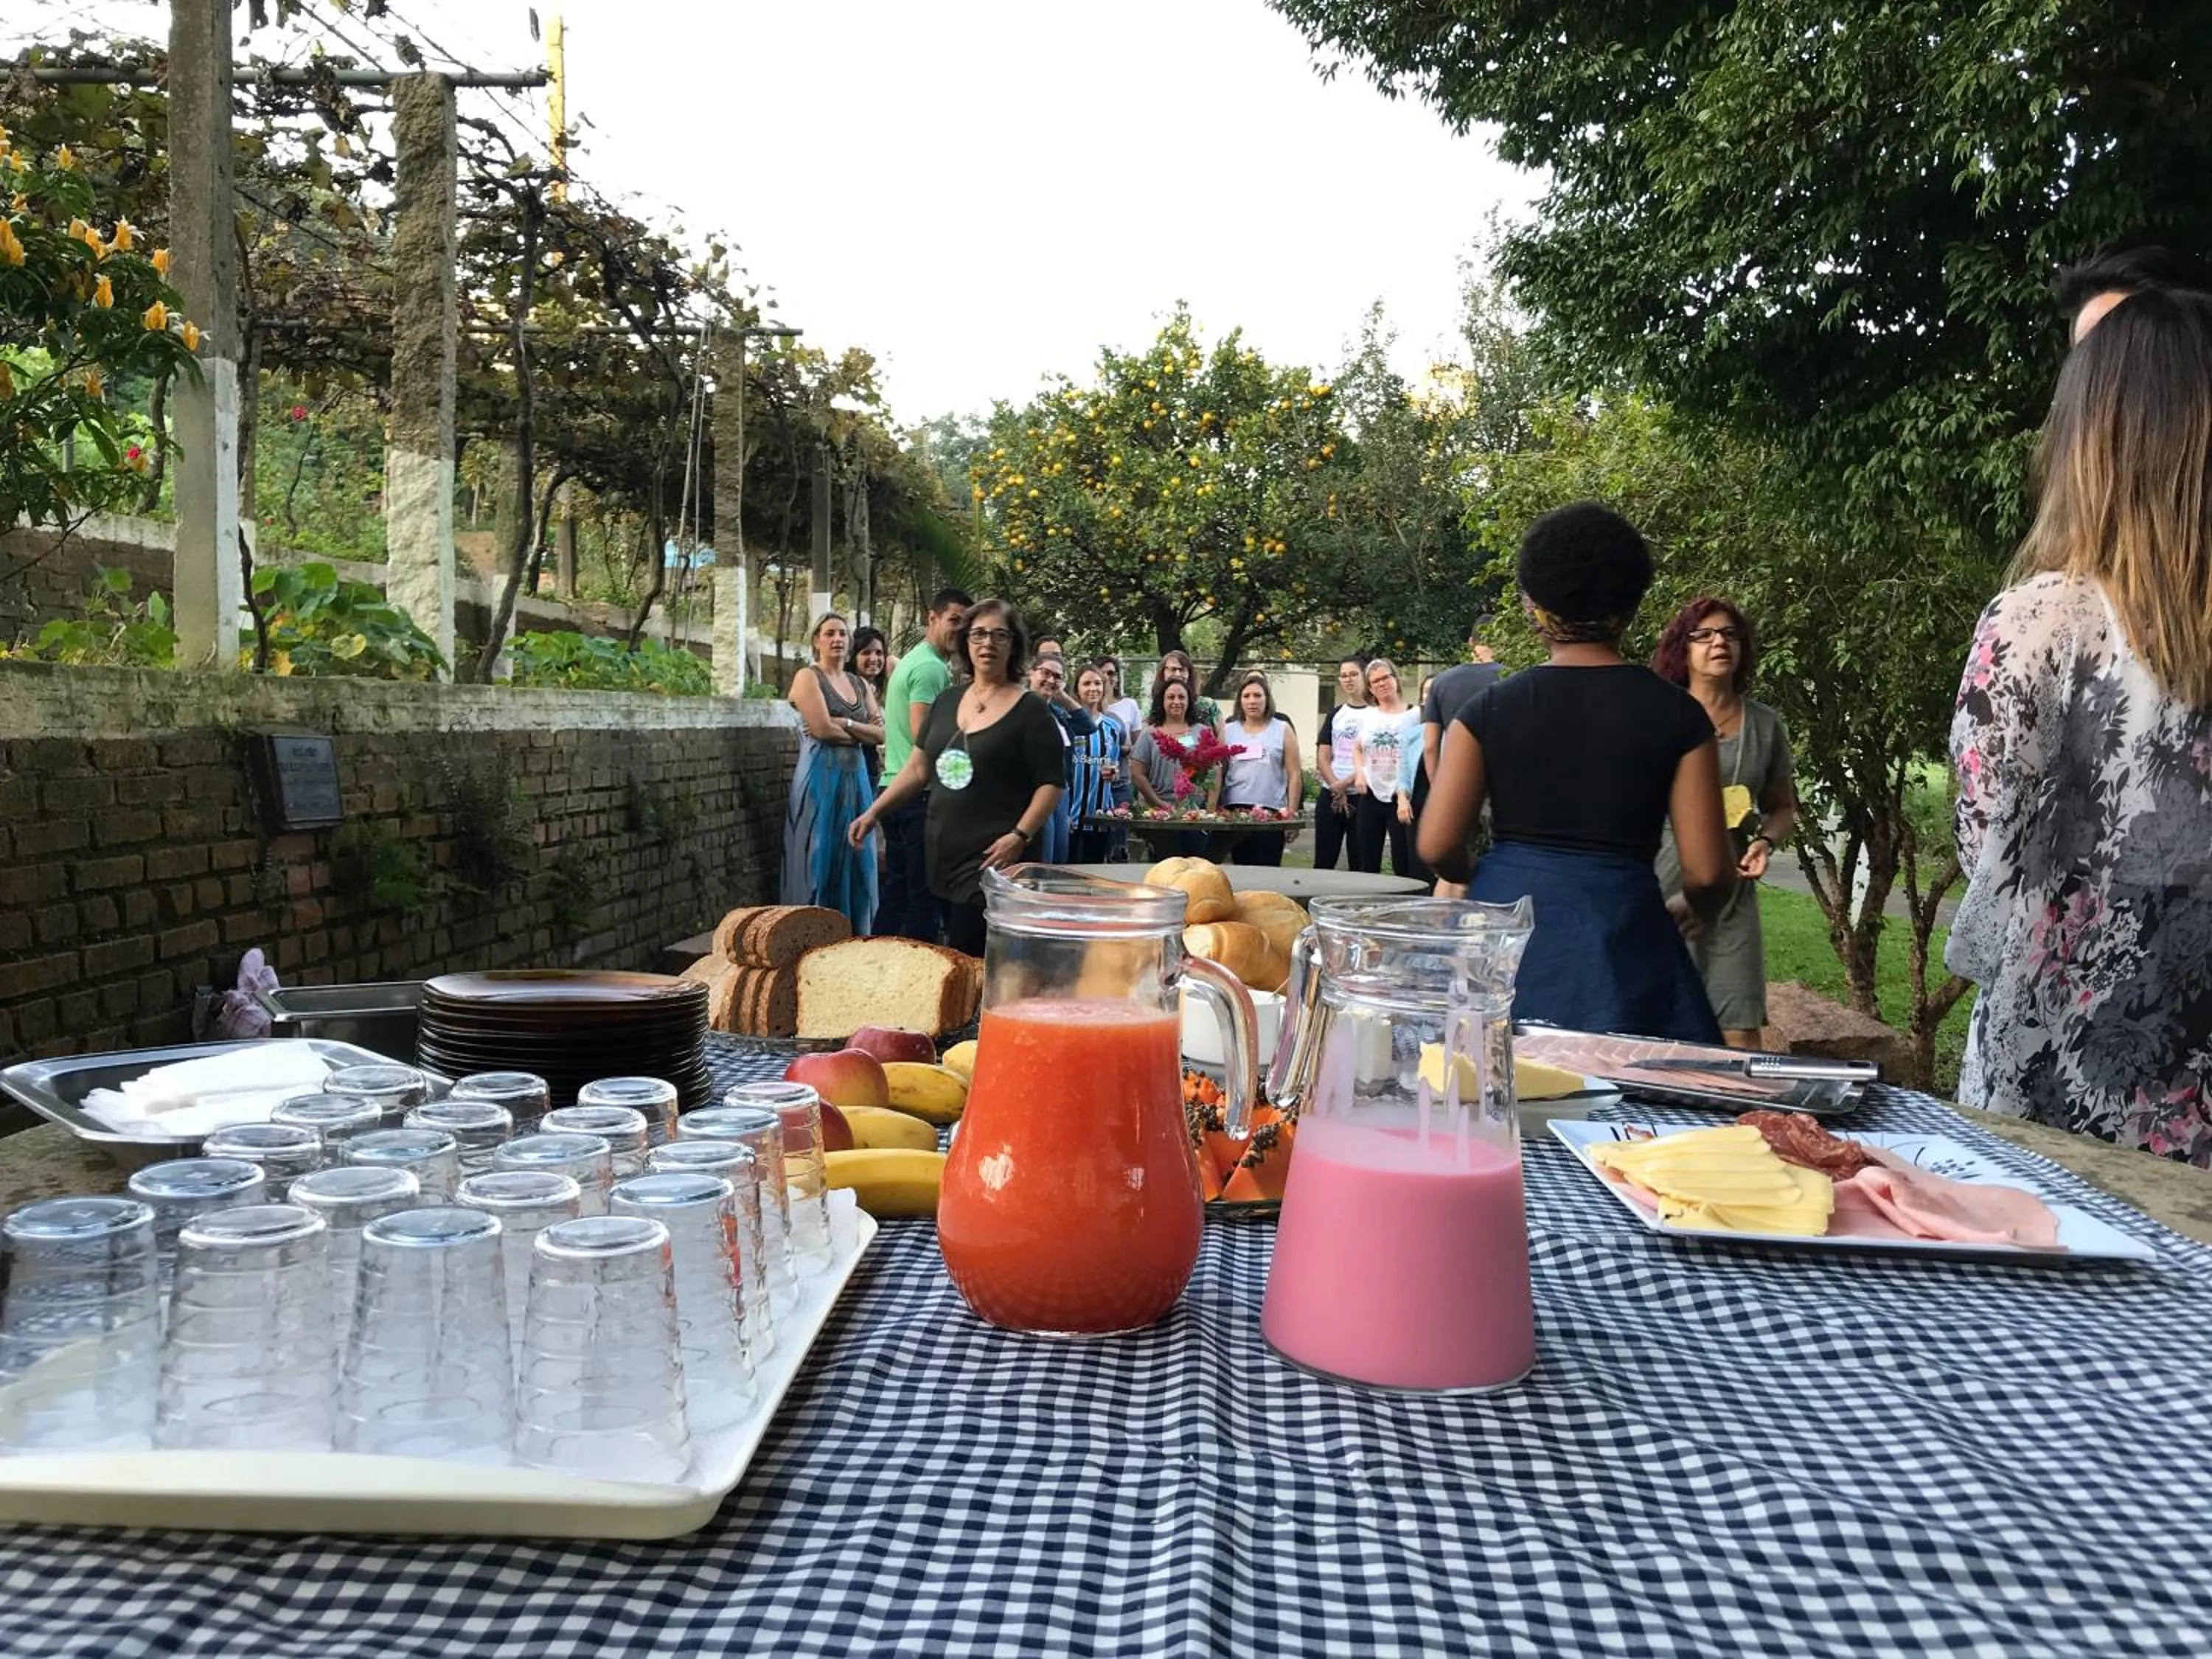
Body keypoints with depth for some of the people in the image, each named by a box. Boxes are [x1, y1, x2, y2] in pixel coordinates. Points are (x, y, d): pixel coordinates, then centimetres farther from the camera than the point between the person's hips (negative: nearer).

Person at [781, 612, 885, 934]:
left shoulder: (860, 684, 16)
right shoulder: (808, 677, -2)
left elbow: (881, 733, 4)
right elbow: (822, 728, -15)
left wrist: (844, 724, -11)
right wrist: (860, 734, -2)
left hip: (856, 777, 6)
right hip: (821, 777, -6)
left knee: (855, 863, 8)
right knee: (821, 862, -4)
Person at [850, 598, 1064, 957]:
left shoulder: (1031, 711, -4)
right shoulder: (947, 700, 13)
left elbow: (1051, 784, -8)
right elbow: (918, 768, 17)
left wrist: (1020, 836, -20)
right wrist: (873, 812, 10)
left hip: (992, 859, -6)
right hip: (943, 855, 6)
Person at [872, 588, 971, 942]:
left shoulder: (909, 660, 20)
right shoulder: (933, 667, -12)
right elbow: (922, 733, -20)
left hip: (894, 789, 10)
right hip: (921, 792, -10)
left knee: (897, 889, 13)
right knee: (924, 895, -6)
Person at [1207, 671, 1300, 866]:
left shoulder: (1283, 730, 7)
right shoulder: (1228, 731, 11)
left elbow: (1294, 775, 4)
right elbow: (1218, 773, 10)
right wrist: (1211, 810, 1)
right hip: (1233, 812, 1)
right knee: (1241, 870, -5)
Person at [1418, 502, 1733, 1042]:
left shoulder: (1491, 708, 1)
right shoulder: (1676, 714, -1)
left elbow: (1437, 846, -2)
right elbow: (1706, 873, -3)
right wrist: (1693, 915, 19)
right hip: (1620, 939, -1)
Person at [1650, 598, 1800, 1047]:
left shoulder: (1765, 725, 9)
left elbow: (1783, 807, 19)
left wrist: (1766, 841, 0)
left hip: (1730, 894, 3)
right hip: (1658, 890, -2)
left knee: (1740, 1032, -3)